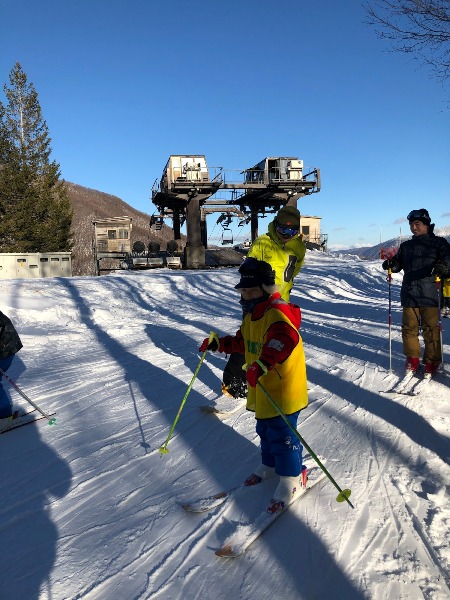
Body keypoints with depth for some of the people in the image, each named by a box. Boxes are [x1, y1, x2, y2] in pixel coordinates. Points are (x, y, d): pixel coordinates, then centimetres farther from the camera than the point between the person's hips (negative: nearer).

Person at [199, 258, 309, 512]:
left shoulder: (278, 312, -24)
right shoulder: (253, 314, 8)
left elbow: (286, 339, -44)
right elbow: (243, 341, 22)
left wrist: (262, 364, -54)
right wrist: (219, 344, 11)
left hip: (283, 389, -9)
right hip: (261, 391, 9)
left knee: (281, 435, 3)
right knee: (265, 431, 24)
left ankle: (291, 477, 23)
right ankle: (270, 464, 46)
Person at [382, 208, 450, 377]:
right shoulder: (406, 246, 18)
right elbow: (398, 264, 17)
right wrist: (391, 264, -5)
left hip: (429, 293, -4)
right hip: (409, 293, 4)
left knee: (431, 329, 0)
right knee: (409, 328, 7)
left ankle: (432, 362, 13)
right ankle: (412, 359, 22)